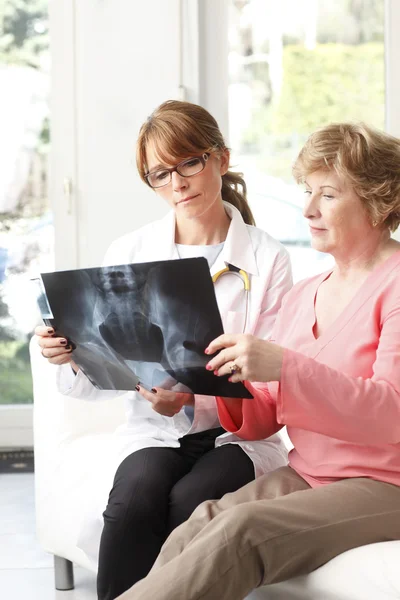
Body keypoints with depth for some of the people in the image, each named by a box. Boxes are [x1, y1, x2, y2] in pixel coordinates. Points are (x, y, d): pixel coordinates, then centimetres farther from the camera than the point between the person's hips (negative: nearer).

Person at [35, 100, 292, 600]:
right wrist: (72, 357, -17)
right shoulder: (128, 253, 7)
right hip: (154, 432, 2)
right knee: (135, 492, -31)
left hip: (237, 433, -1)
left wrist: (191, 400, -22)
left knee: (190, 499, -32)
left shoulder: (268, 260, 0)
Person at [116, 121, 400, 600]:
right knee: (200, 523, -25)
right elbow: (263, 419, 16)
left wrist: (283, 366, -29)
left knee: (240, 529, -32)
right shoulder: (302, 296, 17)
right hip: (305, 477, 6)